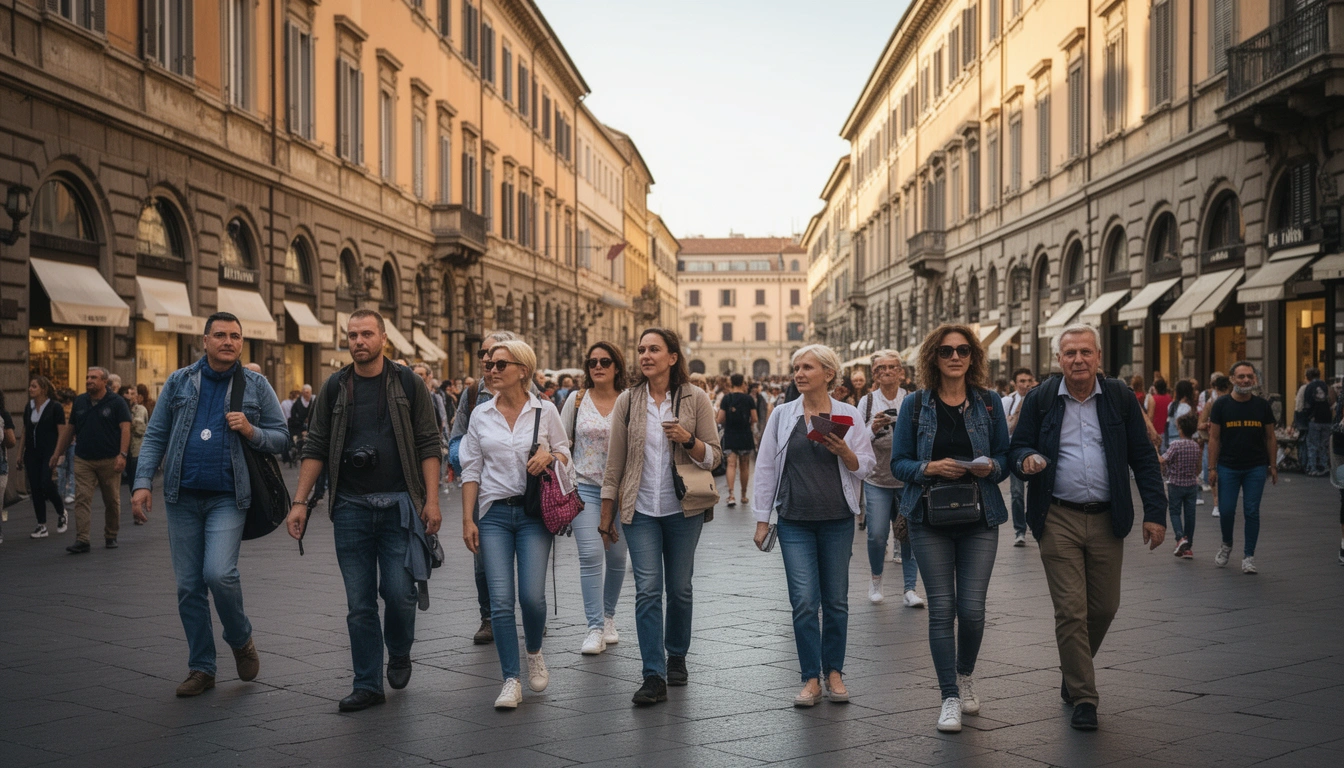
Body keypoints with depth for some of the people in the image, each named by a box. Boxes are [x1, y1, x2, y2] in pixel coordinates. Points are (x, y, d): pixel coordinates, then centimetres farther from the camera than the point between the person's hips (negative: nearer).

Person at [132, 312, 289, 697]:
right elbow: (155, 435, 7)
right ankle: (201, 668, 18)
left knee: (219, 573, -19)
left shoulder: (256, 385, 5)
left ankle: (241, 639, 10)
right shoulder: (179, 382, 8)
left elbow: (281, 437, 6)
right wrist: (143, 481, -4)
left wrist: (252, 432, -14)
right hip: (183, 497, 3)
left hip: (228, 498, -2)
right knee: (189, 586, 5)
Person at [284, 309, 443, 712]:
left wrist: (432, 499, -7)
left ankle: (399, 653, 24)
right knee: (359, 603, 4)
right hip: (350, 507, 2)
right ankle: (367, 685, 14)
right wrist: (300, 501, 1)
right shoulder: (335, 388, 8)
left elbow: (428, 445, 1)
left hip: (398, 504, -2)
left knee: (399, 592, -6)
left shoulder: (408, 383, 3)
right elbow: (315, 448, 9)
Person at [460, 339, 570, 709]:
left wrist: (549, 457, -13)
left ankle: (534, 652, 23)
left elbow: (565, 454, 11)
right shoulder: (481, 415, 6)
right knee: (501, 600, -5)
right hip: (494, 513, 2)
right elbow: (471, 469, 9)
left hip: (534, 512, -1)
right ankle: (511, 681, 6)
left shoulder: (545, 410, 1)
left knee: (532, 594, -10)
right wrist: (467, 519, 3)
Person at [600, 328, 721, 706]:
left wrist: (687, 439, -20)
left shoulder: (695, 399, -2)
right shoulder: (628, 401, 2)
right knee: (647, 590, -7)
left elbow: (713, 456, 1)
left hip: (683, 508, 0)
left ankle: (676, 657, 32)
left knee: (679, 588, 10)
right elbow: (614, 462, 6)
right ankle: (654, 677, -5)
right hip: (640, 509, 0)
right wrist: (606, 516, 7)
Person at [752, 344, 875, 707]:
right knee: (804, 601, -5)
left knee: (836, 601, 8)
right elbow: (766, 468, 7)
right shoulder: (782, 416, 4)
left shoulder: (848, 415, 2)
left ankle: (834, 672, 21)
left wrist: (844, 451, -16)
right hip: (795, 521, 0)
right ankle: (811, 678, 4)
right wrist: (762, 519, 3)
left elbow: (865, 468, 4)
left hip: (837, 520, 0)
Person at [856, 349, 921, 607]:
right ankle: (875, 577, 21)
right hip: (877, 479, 0)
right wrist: (873, 429, -17)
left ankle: (909, 589, 11)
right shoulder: (867, 402, 3)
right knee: (877, 534, -6)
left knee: (910, 534, 0)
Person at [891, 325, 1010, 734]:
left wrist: (991, 467, -13)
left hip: (979, 518, 1)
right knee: (942, 609, -1)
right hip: (930, 519, -1)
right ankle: (949, 697, 10)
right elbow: (898, 463, 1)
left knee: (972, 608, -3)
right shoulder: (916, 405, 1)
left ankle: (966, 675, 26)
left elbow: (1005, 456, 9)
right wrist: (930, 468, -17)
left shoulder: (989, 402, 5)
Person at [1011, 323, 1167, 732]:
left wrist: (1155, 512, -3)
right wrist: (1026, 460, -18)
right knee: (1070, 610, -4)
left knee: (1104, 606, 9)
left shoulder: (1121, 398, 4)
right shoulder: (1040, 399, 1)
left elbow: (1143, 458, 5)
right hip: (1059, 519, -2)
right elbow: (1018, 447, 7)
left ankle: (1075, 670, 35)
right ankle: (1082, 698, 6)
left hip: (1106, 519, 2)